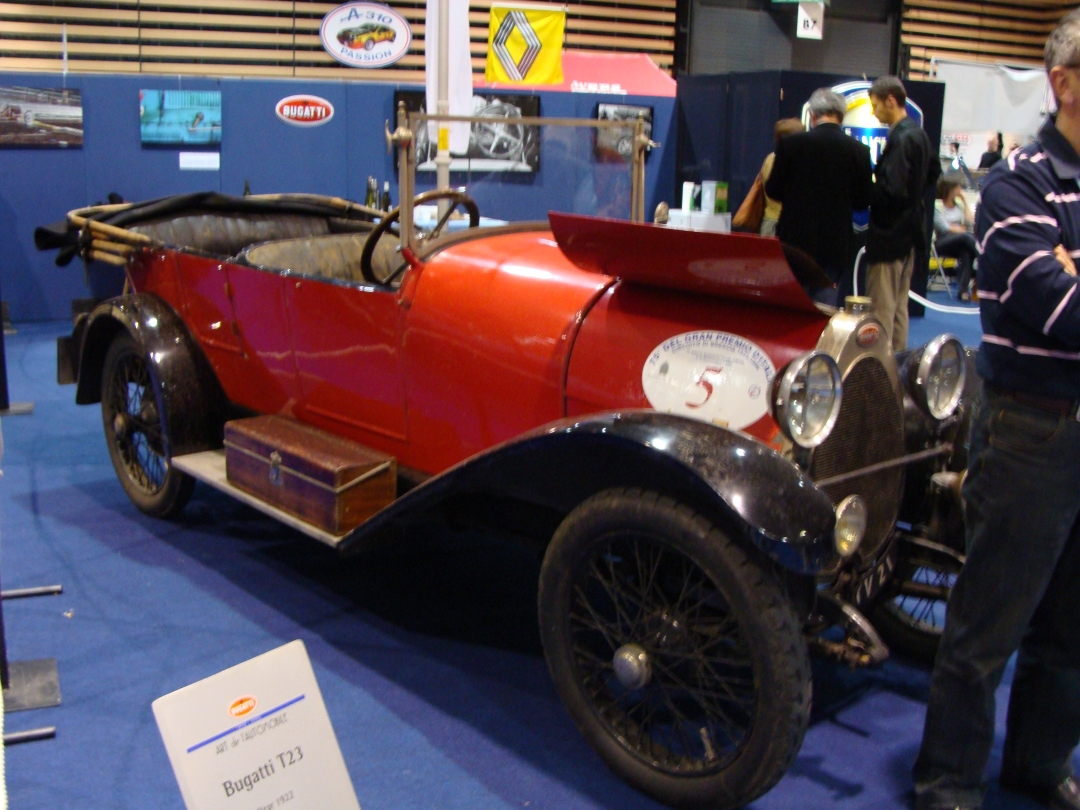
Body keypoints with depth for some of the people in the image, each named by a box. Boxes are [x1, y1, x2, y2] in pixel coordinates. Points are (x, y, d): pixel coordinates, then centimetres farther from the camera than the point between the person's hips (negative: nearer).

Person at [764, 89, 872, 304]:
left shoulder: (791, 143, -9)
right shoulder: (859, 150, -5)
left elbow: (773, 190, -3)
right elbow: (863, 200, 1)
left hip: (796, 240, -1)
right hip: (835, 244, 1)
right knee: (826, 303, 7)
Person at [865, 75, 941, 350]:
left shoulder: (900, 139, -20)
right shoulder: (919, 134, 9)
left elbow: (891, 191, -26)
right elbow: (933, 174, 23)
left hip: (890, 234, -10)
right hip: (909, 231, 10)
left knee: (880, 309, -4)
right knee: (899, 305, 18)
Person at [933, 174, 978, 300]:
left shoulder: (959, 204, 17)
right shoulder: (937, 206, 0)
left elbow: (970, 223, 4)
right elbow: (944, 228, -9)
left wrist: (965, 202, 7)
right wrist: (963, 230, -4)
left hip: (961, 243, 4)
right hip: (943, 243, -4)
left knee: (967, 252, -34)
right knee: (966, 237, -36)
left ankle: (963, 290, -39)